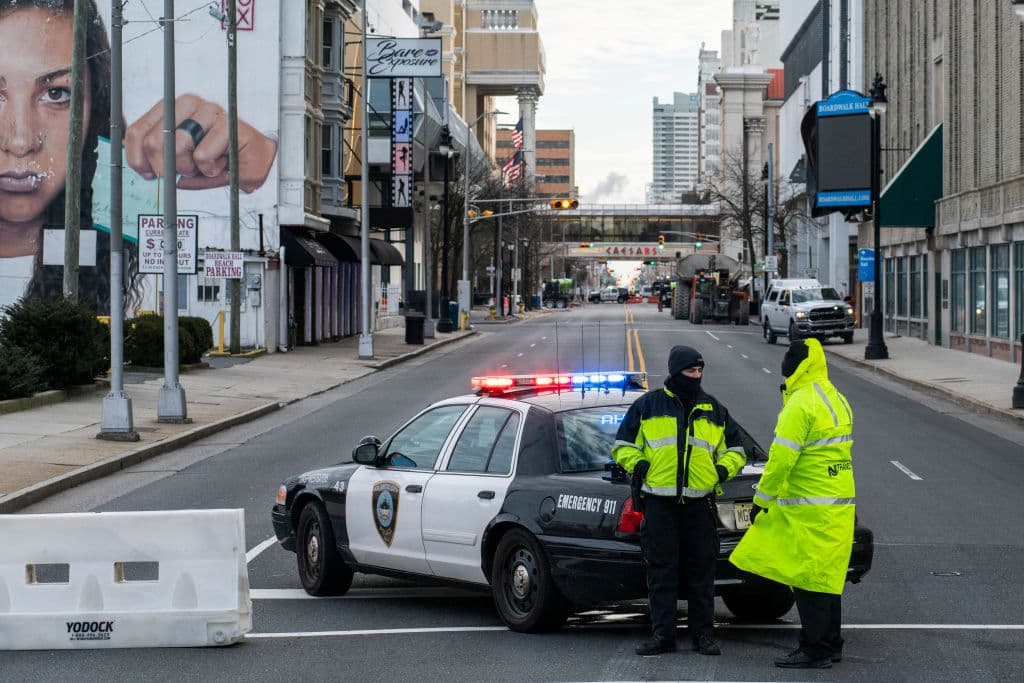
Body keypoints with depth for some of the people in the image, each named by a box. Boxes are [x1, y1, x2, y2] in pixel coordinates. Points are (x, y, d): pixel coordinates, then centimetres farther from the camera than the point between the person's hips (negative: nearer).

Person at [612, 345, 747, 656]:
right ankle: (662, 634, 6)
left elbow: (735, 449, 21)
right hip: (659, 502, -2)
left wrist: (723, 469, 2)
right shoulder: (647, 405, 6)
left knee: (702, 571, 5)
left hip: (700, 502, 2)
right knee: (661, 571, 1)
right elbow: (623, 445, 11)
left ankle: (704, 634, 12)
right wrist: (638, 465, -7)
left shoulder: (714, 410, 13)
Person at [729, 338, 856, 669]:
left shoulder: (801, 404, -16)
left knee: (809, 579, -5)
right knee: (827, 576, 15)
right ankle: (830, 645, 22)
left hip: (811, 508, -10)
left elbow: (782, 457, -18)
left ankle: (816, 650, -3)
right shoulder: (836, 399, 14)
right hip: (839, 502, 10)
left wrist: (762, 499, -11)